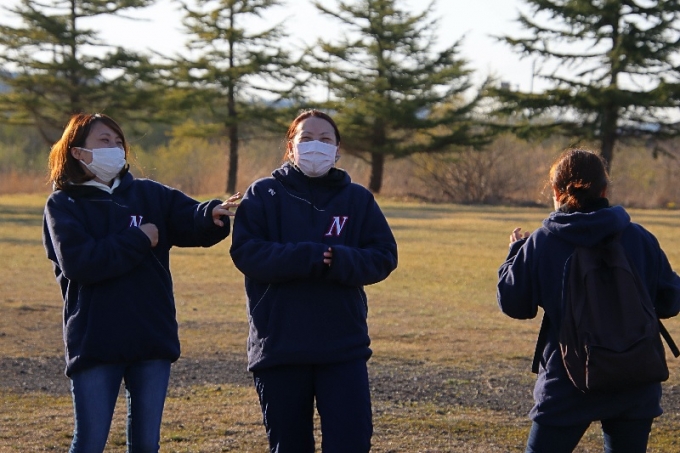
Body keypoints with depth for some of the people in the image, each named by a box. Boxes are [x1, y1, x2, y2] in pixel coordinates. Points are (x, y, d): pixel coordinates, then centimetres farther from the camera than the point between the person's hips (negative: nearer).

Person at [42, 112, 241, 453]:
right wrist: (139, 240, -11)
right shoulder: (63, 205, 0)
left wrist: (212, 214, -29)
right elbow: (77, 262, -16)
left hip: (153, 338, 4)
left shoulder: (149, 195, 11)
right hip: (95, 344, -3)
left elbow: (192, 222, -6)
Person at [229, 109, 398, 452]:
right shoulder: (264, 195, 3)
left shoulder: (357, 198, 8)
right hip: (279, 347, 0)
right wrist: (310, 257, -20)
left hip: (344, 347, 1)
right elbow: (245, 252, -10)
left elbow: (383, 257, 0)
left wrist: (337, 261, -19)